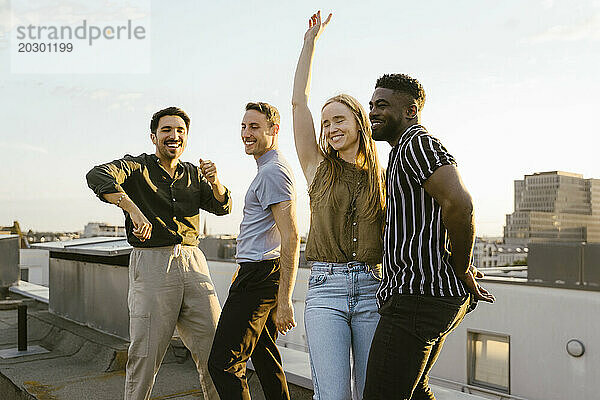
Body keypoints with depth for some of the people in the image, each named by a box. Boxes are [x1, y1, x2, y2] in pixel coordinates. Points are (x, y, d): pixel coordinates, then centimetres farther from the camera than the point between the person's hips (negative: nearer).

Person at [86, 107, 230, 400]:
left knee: (214, 350, 6)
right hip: (151, 265, -4)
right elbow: (98, 176, -16)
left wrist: (215, 182, -13)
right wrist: (133, 209, -30)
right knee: (145, 355, -1)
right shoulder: (137, 166, 3)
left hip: (192, 264, 4)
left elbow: (222, 207, 8)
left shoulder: (194, 174, 18)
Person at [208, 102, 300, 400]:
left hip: (259, 275, -11)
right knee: (264, 356, 17)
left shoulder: (273, 171, -14)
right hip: (261, 273, 11)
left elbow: (291, 237, -22)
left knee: (222, 363, -9)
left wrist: (284, 301, -25)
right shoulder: (269, 169, 19)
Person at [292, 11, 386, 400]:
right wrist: (311, 40, 9)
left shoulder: (381, 177, 11)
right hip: (326, 287, -1)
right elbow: (299, 101, 6)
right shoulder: (319, 168, 9)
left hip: (372, 287, 1)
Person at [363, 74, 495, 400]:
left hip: (418, 298, -11)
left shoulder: (417, 144, -12)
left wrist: (462, 270, -15)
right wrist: (461, 268, 18)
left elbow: (460, 204, -27)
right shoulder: (404, 153, 22)